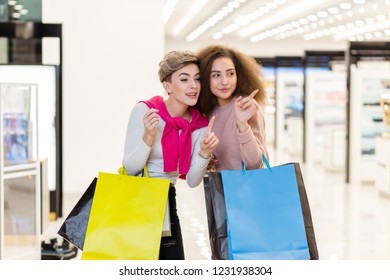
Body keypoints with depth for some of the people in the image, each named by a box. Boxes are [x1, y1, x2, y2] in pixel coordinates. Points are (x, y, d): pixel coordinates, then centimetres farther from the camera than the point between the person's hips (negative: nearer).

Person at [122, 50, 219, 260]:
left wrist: (205, 152, -18)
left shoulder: (199, 124, 0)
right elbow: (130, 168, -12)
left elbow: (192, 181, -1)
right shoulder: (145, 110, -13)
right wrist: (149, 137, -28)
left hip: (166, 202, 5)